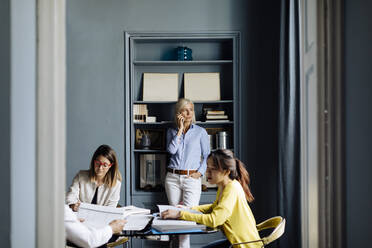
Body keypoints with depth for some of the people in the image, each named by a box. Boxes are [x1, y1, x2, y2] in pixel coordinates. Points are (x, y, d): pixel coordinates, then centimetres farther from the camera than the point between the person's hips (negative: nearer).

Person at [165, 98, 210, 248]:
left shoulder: (200, 132, 7)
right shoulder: (171, 131, 11)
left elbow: (207, 155, 7)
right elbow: (171, 150, -7)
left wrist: (200, 172, -6)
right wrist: (180, 129, -5)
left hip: (192, 178, -2)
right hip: (173, 177, 2)